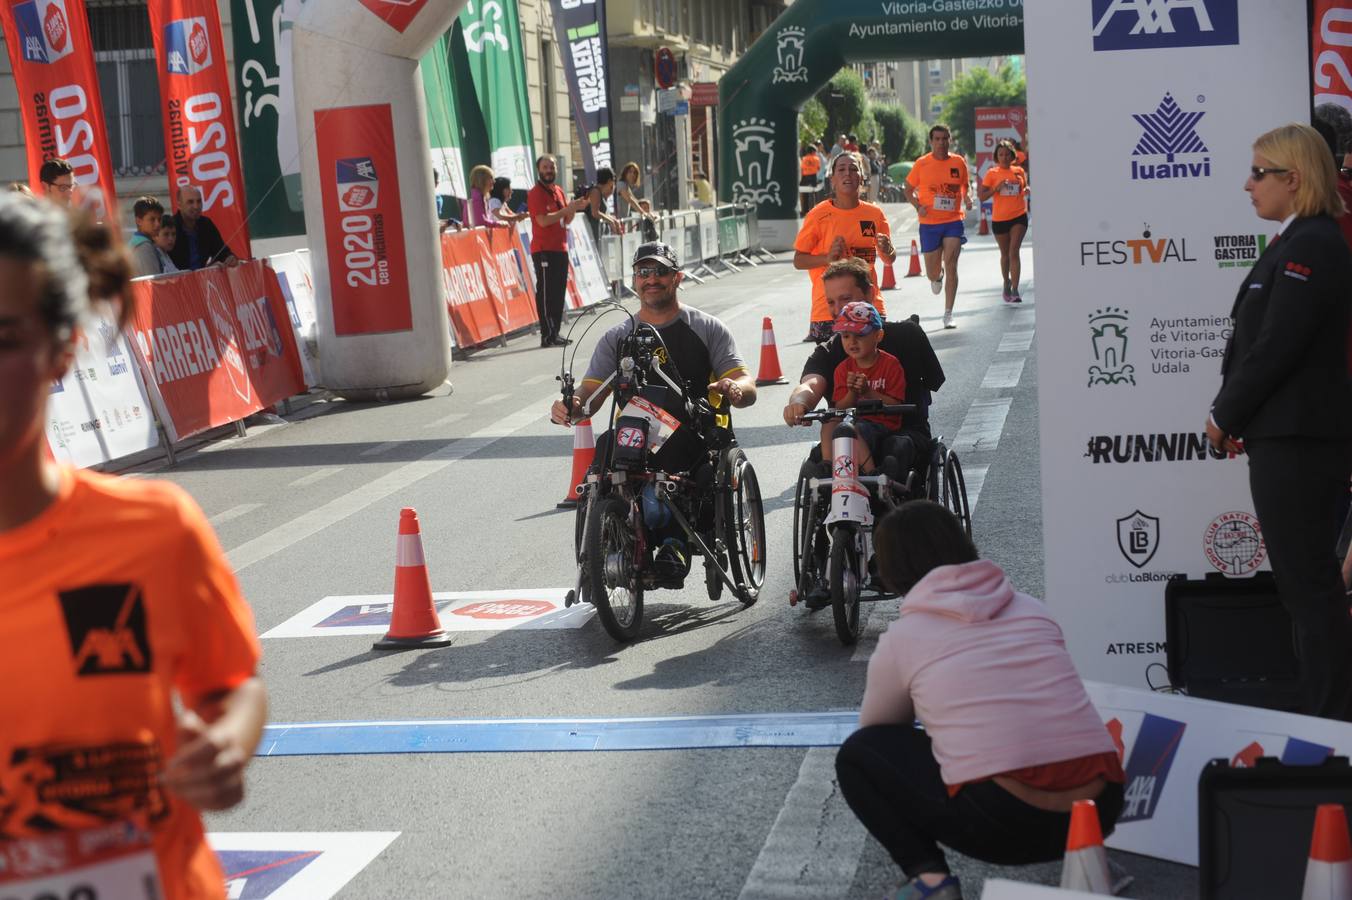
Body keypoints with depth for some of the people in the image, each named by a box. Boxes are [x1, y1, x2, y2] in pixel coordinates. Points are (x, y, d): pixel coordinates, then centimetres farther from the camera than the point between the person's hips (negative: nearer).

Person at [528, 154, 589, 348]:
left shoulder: (559, 191, 17)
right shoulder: (535, 193, -8)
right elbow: (543, 220, -18)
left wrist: (574, 208, 1)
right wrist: (567, 209, -16)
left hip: (560, 248, 8)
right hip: (543, 250, -8)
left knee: (559, 292, 9)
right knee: (546, 293, -8)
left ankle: (556, 333, 16)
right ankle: (547, 336, -9)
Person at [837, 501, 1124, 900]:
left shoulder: (901, 638, 9)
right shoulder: (1032, 608, 18)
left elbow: (876, 728, 24)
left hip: (1005, 824, -4)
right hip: (1101, 808, 4)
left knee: (856, 755, 17)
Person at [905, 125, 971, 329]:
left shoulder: (959, 162, 2)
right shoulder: (922, 164, -4)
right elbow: (908, 189, 6)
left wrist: (967, 199, -5)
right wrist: (918, 206, -11)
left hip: (953, 222, 0)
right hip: (929, 223, 0)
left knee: (950, 266, -11)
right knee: (933, 273, 5)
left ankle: (948, 314, -4)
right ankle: (937, 276, 46)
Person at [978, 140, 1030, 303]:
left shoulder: (1019, 171, 6)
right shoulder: (992, 173, -2)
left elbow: (1025, 188, 23)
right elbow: (981, 196, -5)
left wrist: (1026, 190, -1)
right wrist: (997, 188, -20)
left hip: (1019, 217, 0)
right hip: (999, 219, 0)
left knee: (1014, 252, -13)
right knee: (1005, 254, 15)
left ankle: (1015, 290, -17)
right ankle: (1007, 283, 38)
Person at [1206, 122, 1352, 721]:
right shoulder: (1294, 244, 15)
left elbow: (1276, 347, -20)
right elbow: (1254, 341, 16)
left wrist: (1225, 416, -9)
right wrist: (1233, 414, 7)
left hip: (1299, 442, -11)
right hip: (1284, 438, 11)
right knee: (1304, 581, 16)